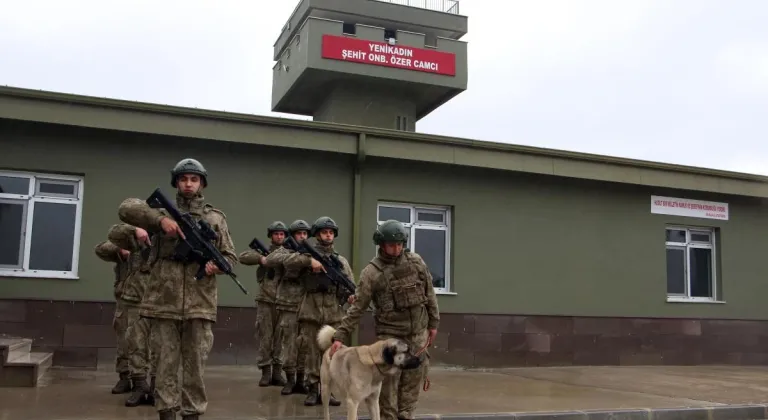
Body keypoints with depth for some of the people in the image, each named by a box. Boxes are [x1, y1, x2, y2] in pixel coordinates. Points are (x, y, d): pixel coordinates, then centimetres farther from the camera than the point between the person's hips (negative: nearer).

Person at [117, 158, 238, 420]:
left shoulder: (216, 218, 11)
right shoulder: (163, 211, 9)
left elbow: (231, 256, 12)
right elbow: (127, 208, -5)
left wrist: (217, 265, -11)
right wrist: (160, 219, -20)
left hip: (199, 304, 0)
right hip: (165, 302, 0)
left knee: (195, 364, 4)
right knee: (167, 362, 5)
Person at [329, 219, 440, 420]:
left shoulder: (416, 261, 1)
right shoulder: (372, 272, -9)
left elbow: (429, 292, 9)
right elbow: (357, 307, -8)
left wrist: (433, 322, 9)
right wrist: (340, 335, -13)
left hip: (418, 332, 3)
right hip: (390, 334, -3)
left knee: (412, 380, 8)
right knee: (389, 382, -2)